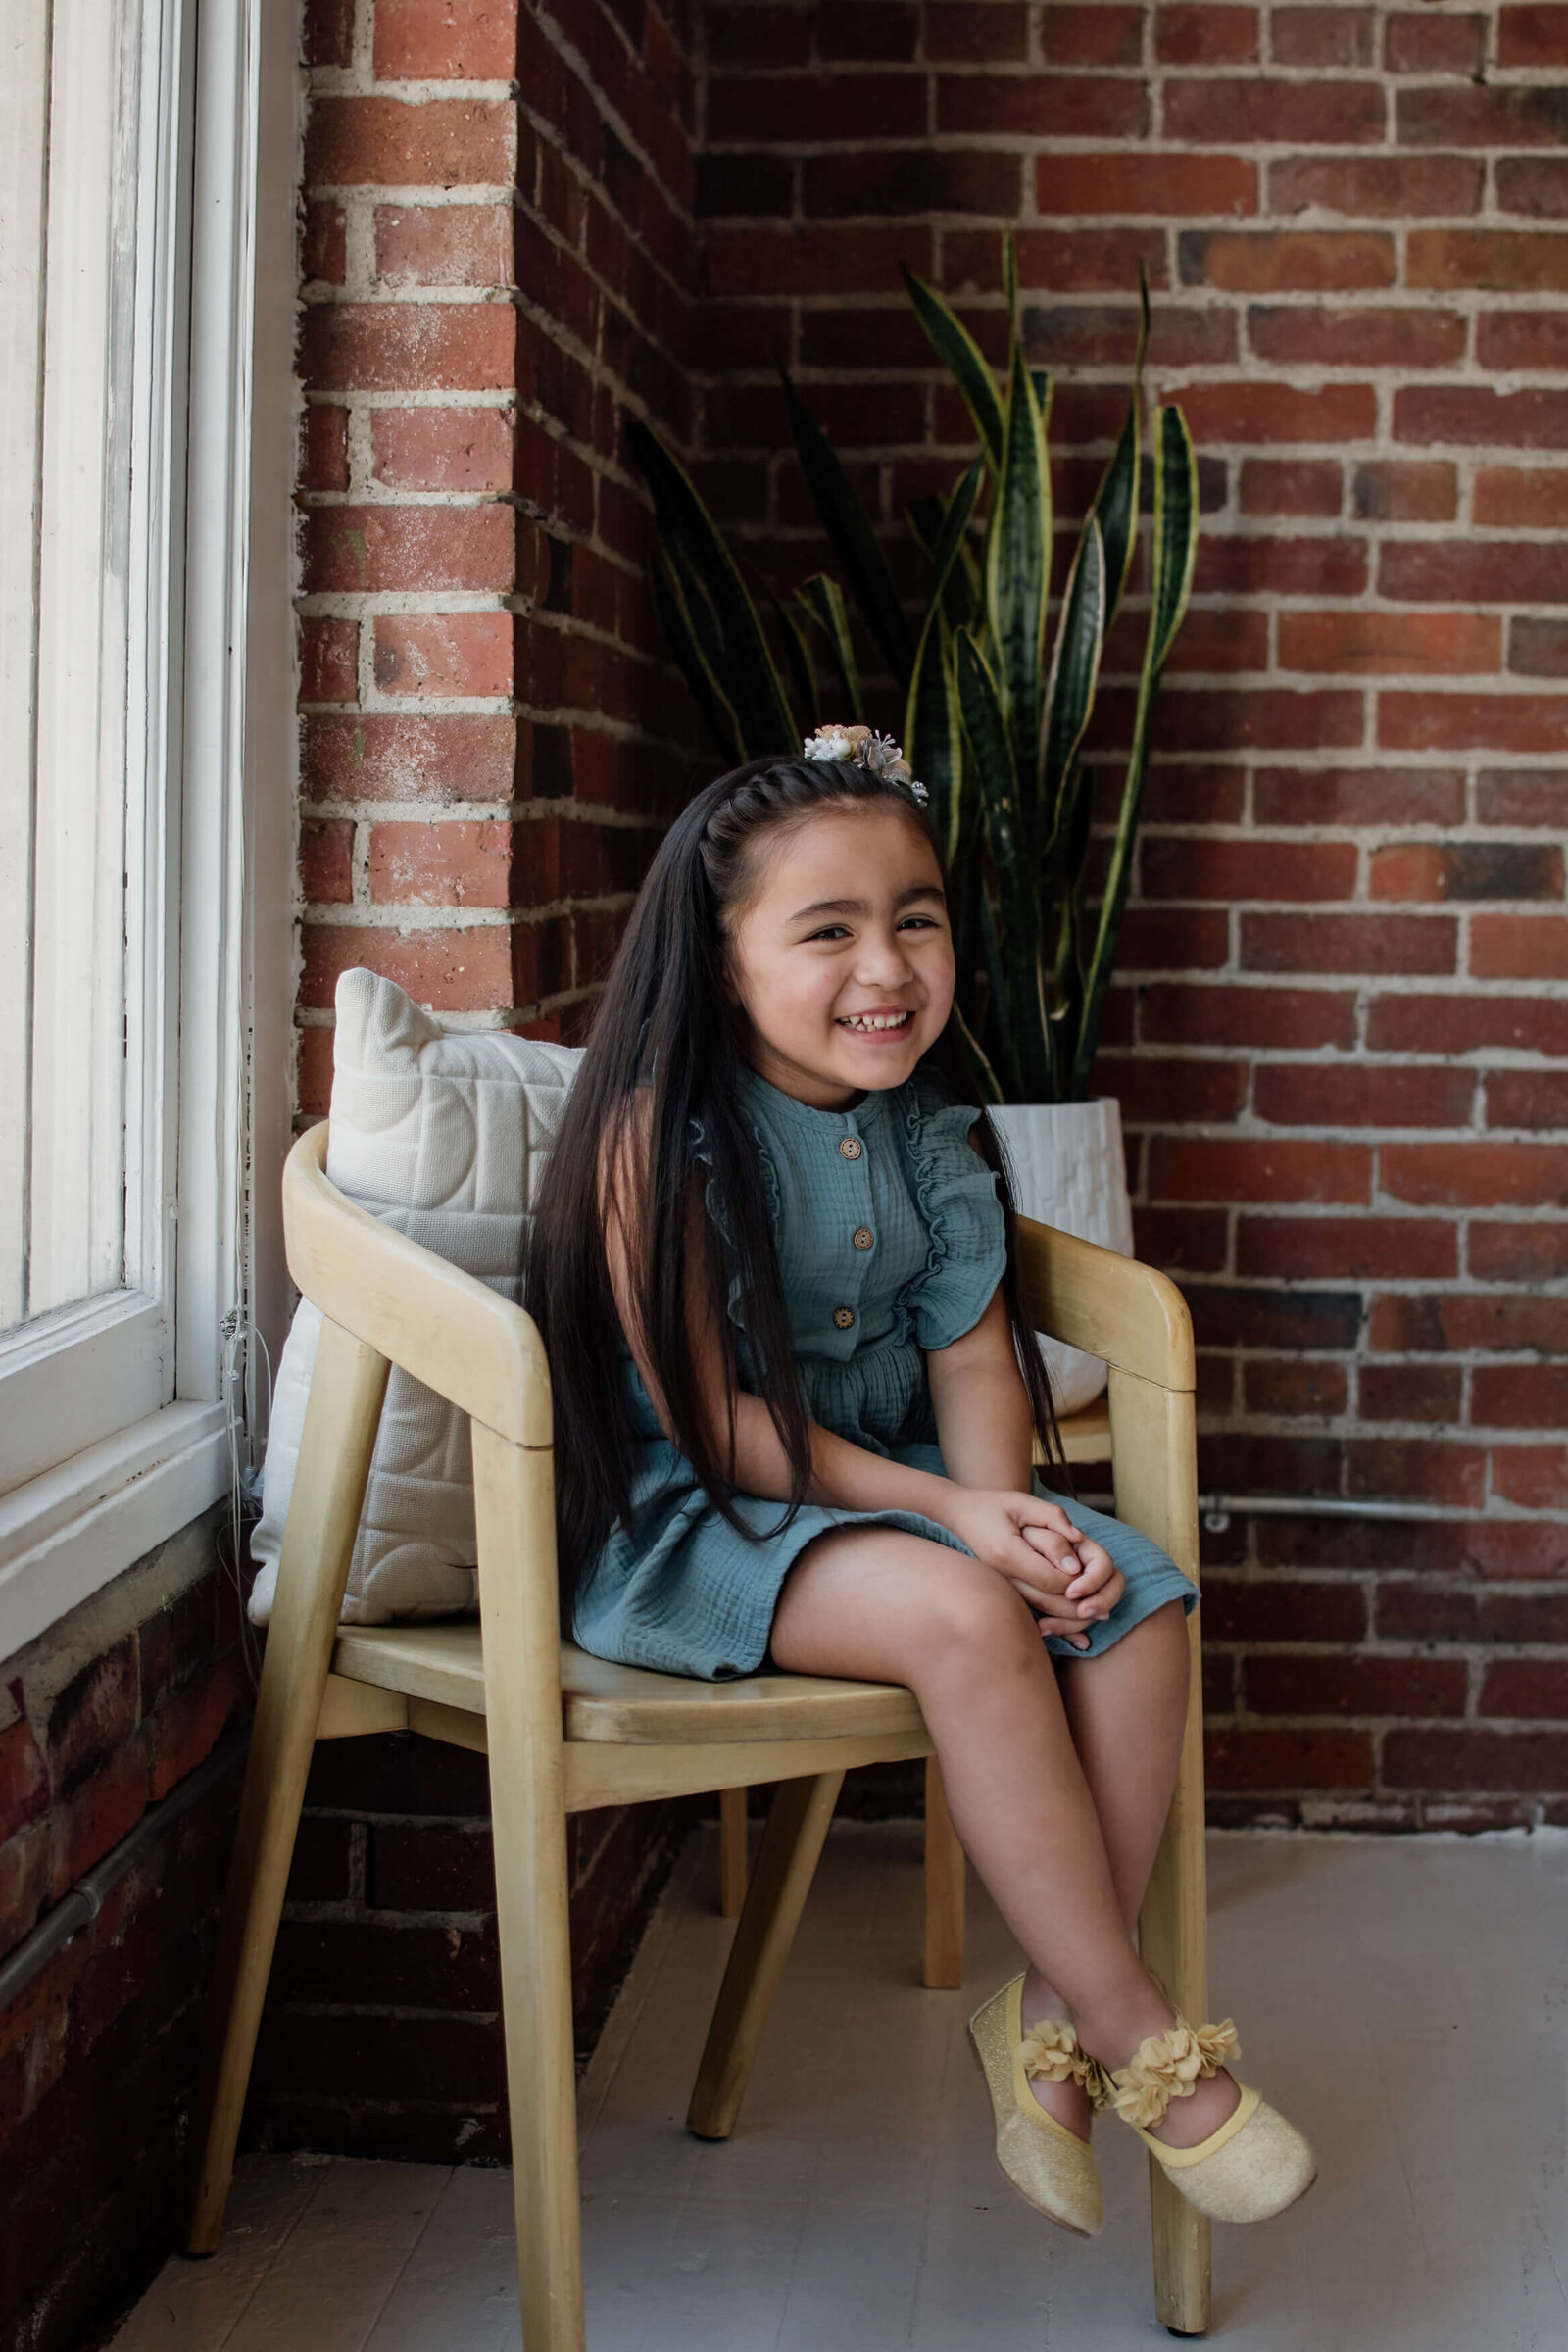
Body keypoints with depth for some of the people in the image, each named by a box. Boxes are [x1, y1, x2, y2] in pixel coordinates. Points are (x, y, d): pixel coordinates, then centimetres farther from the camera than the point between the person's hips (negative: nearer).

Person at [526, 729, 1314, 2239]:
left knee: (1137, 1599, -16)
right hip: (681, 1522, -7)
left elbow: (971, 1353, 4)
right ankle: (1142, 2049, -20)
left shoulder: (931, 1131, 4)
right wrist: (945, 1512, -23)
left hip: (884, 1487, 7)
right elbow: (704, 1417, -18)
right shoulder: (661, 1132, -16)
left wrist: (1007, 1517, -18)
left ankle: (1050, 2015, -7)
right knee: (958, 1616, -32)